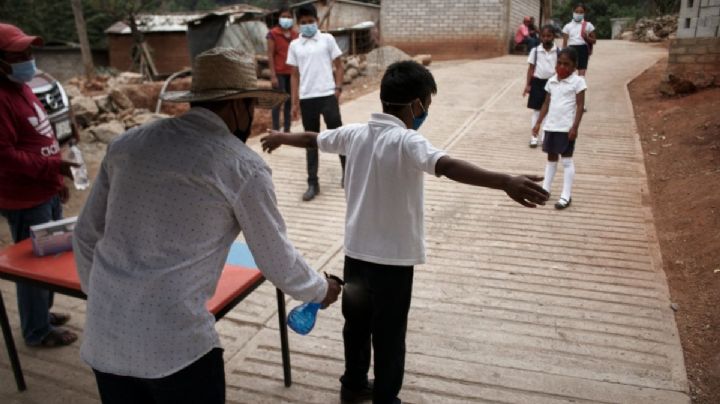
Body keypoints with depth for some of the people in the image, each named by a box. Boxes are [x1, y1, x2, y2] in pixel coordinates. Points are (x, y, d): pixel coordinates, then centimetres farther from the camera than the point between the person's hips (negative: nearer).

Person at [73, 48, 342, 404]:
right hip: (176, 345, -5)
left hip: (102, 339, 6)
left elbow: (86, 237, 12)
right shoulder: (243, 167, -9)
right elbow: (277, 263, -1)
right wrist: (320, 290, 19)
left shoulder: (126, 144, 6)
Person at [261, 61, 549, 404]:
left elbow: (312, 138, 17)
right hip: (392, 258, -7)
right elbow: (448, 166, -40)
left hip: (356, 251, 7)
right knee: (389, 336, 11)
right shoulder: (407, 141, -21)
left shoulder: (355, 133, 0)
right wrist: (505, 182, -52)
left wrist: (280, 137, 37)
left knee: (357, 324, 23)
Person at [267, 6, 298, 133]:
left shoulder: (295, 34, 11)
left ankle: (287, 129, 13)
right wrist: (273, 75, -13)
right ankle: (276, 130, 0)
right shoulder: (273, 34, -3)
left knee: (290, 101, 6)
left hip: (292, 73, 5)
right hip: (279, 73, -5)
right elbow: (270, 55, -7)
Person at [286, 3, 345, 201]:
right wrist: (295, 101, 6)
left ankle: (347, 170, 28)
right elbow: (295, 75, 11)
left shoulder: (327, 39, 3)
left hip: (327, 95, -2)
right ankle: (313, 183, 11)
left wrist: (338, 89, -5)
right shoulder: (294, 45, 9)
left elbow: (339, 66, 5)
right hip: (306, 98, 2)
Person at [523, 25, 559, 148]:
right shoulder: (535, 50, -2)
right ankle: (533, 137, 8)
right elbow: (531, 68, 1)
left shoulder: (558, 52, -2)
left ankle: (544, 137, 16)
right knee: (536, 111, 4)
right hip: (537, 82, 0)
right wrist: (528, 85, -3)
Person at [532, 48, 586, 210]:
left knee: (567, 160, -1)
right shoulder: (552, 81, 8)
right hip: (551, 126, 6)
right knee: (551, 158, 15)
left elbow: (580, 106, -11)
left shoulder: (578, 81, -8)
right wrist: (538, 123, 9)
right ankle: (545, 189, 23)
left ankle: (566, 195, 4)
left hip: (567, 127, -6)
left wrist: (575, 127, -17)